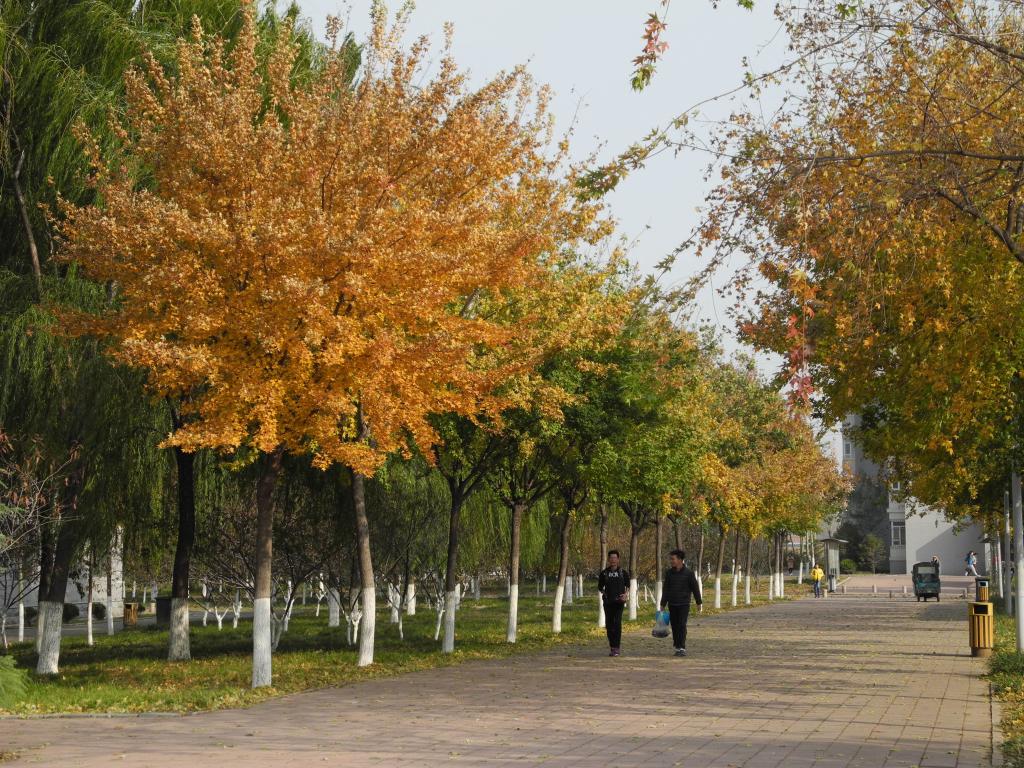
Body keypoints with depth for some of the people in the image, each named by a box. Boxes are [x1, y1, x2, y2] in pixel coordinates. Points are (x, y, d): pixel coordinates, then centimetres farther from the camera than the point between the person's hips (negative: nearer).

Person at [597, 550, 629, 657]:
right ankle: (612, 647, 13)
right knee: (609, 624, 3)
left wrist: (626, 594, -3)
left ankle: (617, 648, -15)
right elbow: (600, 587, 17)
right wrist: (603, 592, -3)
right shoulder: (604, 573, 9)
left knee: (617, 623, -14)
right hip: (608, 602, 3)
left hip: (619, 601, -3)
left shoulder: (623, 572, 6)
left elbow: (628, 585, 15)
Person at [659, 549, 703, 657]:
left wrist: (699, 603, 2)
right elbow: (665, 590, 9)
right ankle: (677, 647, 13)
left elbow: (695, 588, 0)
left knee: (682, 626, -11)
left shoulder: (689, 573, -5)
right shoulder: (669, 573, 5)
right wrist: (663, 604, 7)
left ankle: (682, 648, -12)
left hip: (684, 604, -4)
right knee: (674, 626, 4)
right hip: (672, 604, 4)